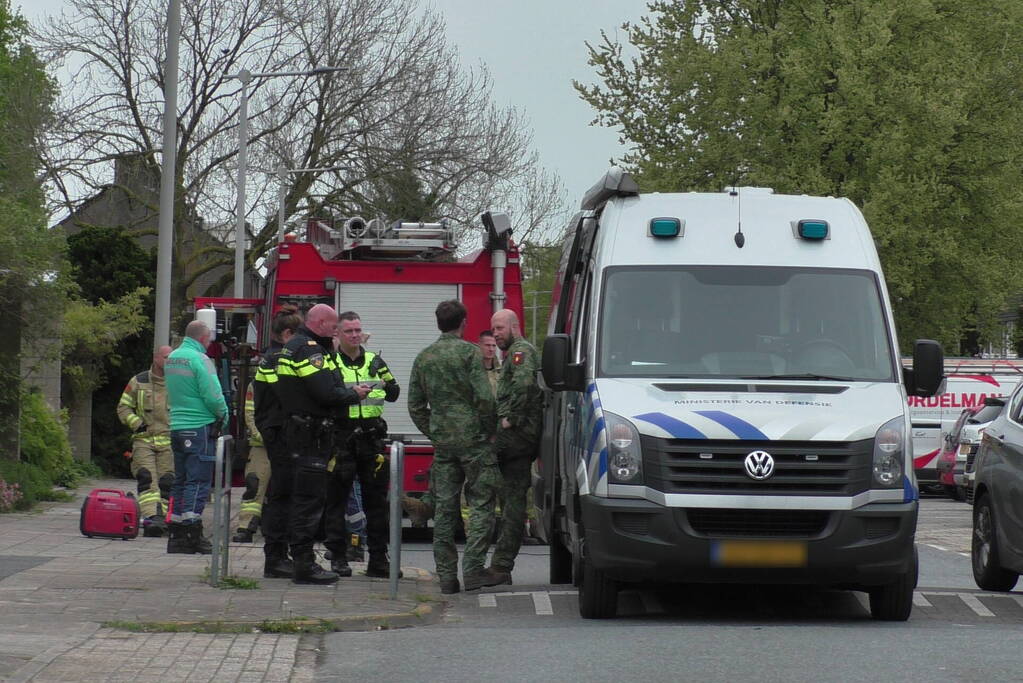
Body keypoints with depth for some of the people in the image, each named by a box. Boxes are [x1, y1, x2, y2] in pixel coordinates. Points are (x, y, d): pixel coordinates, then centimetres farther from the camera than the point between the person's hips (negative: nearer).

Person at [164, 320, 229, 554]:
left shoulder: (171, 358, 13)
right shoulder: (199, 359, -14)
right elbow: (213, 395, -18)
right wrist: (223, 417, 0)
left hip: (177, 427, 8)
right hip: (200, 428, -8)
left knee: (181, 480, 13)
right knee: (198, 481, -6)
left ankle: (176, 535, 14)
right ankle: (192, 533, -11)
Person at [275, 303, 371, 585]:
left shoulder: (293, 346, 18)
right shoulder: (309, 349, -15)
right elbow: (326, 393, -23)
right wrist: (354, 395, -7)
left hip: (297, 431, 11)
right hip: (311, 434, -11)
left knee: (303, 498, 15)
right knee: (310, 498, -9)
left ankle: (301, 561, 21)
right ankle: (305, 564, -9)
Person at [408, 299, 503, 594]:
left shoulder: (424, 357, 10)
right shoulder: (469, 352, -7)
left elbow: (415, 406, 12)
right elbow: (484, 397, -13)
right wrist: (488, 429, 0)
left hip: (443, 444, 5)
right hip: (473, 439, -5)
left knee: (444, 508, 6)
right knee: (481, 504, 0)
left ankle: (446, 575, 6)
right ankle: (473, 568, -9)